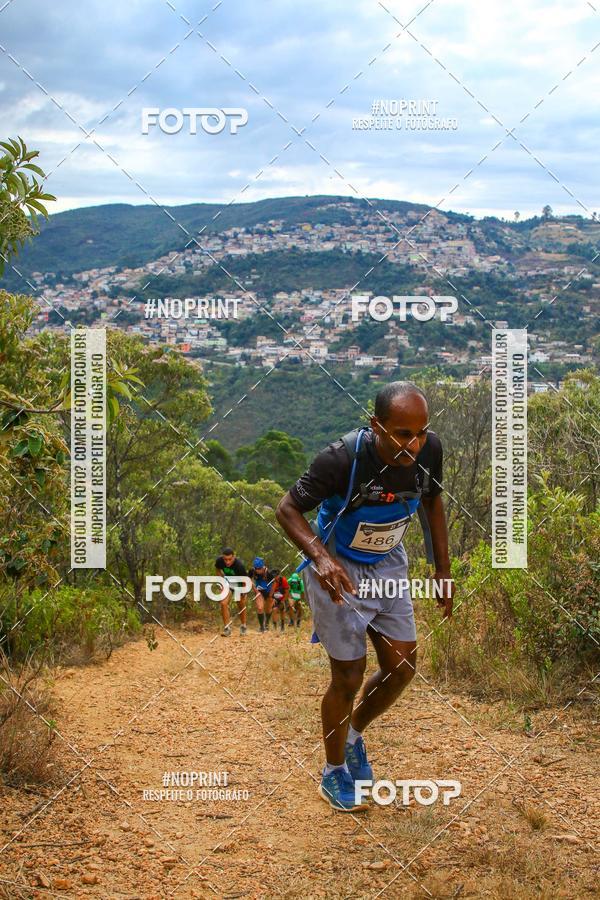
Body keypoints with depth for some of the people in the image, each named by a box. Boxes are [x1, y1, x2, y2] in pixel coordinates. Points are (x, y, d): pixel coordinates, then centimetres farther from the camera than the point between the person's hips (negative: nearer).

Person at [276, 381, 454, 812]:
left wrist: (443, 569, 5)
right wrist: (321, 557, -38)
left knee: (403, 667, 5)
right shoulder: (343, 458, -33)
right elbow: (287, 508, -22)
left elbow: (433, 500, 4)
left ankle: (354, 735, 33)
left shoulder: (429, 449, -17)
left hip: (388, 564, 5)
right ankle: (334, 773, 23)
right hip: (338, 569, -5)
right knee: (349, 677, -1)